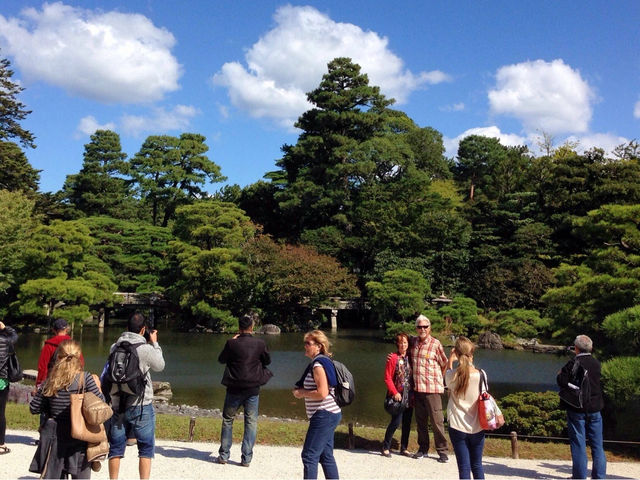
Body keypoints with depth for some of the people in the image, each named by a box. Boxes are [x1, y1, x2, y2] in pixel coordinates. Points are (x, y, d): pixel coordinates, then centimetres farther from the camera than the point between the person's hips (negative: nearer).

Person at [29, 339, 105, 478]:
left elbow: (34, 408, 3)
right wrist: (97, 386, 5)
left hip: (54, 438, 3)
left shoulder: (50, 381, -2)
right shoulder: (85, 378, -12)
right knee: (81, 475, 7)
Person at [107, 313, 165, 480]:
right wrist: (154, 343, 12)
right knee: (146, 448, 7)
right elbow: (160, 366, 2)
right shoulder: (146, 349, -15)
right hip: (140, 406, -4)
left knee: (116, 447, 15)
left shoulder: (115, 347, -2)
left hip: (117, 405, 4)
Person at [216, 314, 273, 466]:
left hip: (234, 388, 0)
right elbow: (267, 360, 8)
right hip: (253, 389, 0)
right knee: (251, 422, 8)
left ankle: (224, 455, 17)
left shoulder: (231, 343, -11)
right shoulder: (260, 343, -8)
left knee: (227, 420, 14)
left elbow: (221, 359, 6)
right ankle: (246, 458, 7)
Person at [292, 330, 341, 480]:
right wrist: (302, 391, 9)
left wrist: (302, 393, -11)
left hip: (323, 415, -10)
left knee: (309, 455, -7)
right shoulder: (323, 361, 14)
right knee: (326, 456, 14)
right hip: (329, 415, 10)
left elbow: (322, 393, -24)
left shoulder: (318, 364, -16)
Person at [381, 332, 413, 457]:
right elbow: (387, 378, -8)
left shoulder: (410, 358, 8)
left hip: (409, 396, 5)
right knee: (396, 421, -8)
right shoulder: (393, 358, -7)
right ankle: (385, 447, 8)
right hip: (398, 396, -5)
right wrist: (395, 393, -14)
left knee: (407, 423, 9)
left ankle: (404, 448, 21)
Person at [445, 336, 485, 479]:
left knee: (464, 467, 2)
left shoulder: (452, 375, -12)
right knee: (477, 465, 16)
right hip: (477, 427, 2)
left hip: (458, 427, -2)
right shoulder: (480, 375, -10)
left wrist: (450, 360, 22)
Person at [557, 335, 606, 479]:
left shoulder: (572, 364, -13)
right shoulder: (596, 364, 2)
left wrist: (560, 374, 5)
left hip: (576, 409, -4)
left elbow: (562, 382, -16)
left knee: (578, 443, 4)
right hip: (594, 408, 4)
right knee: (597, 444, 11)